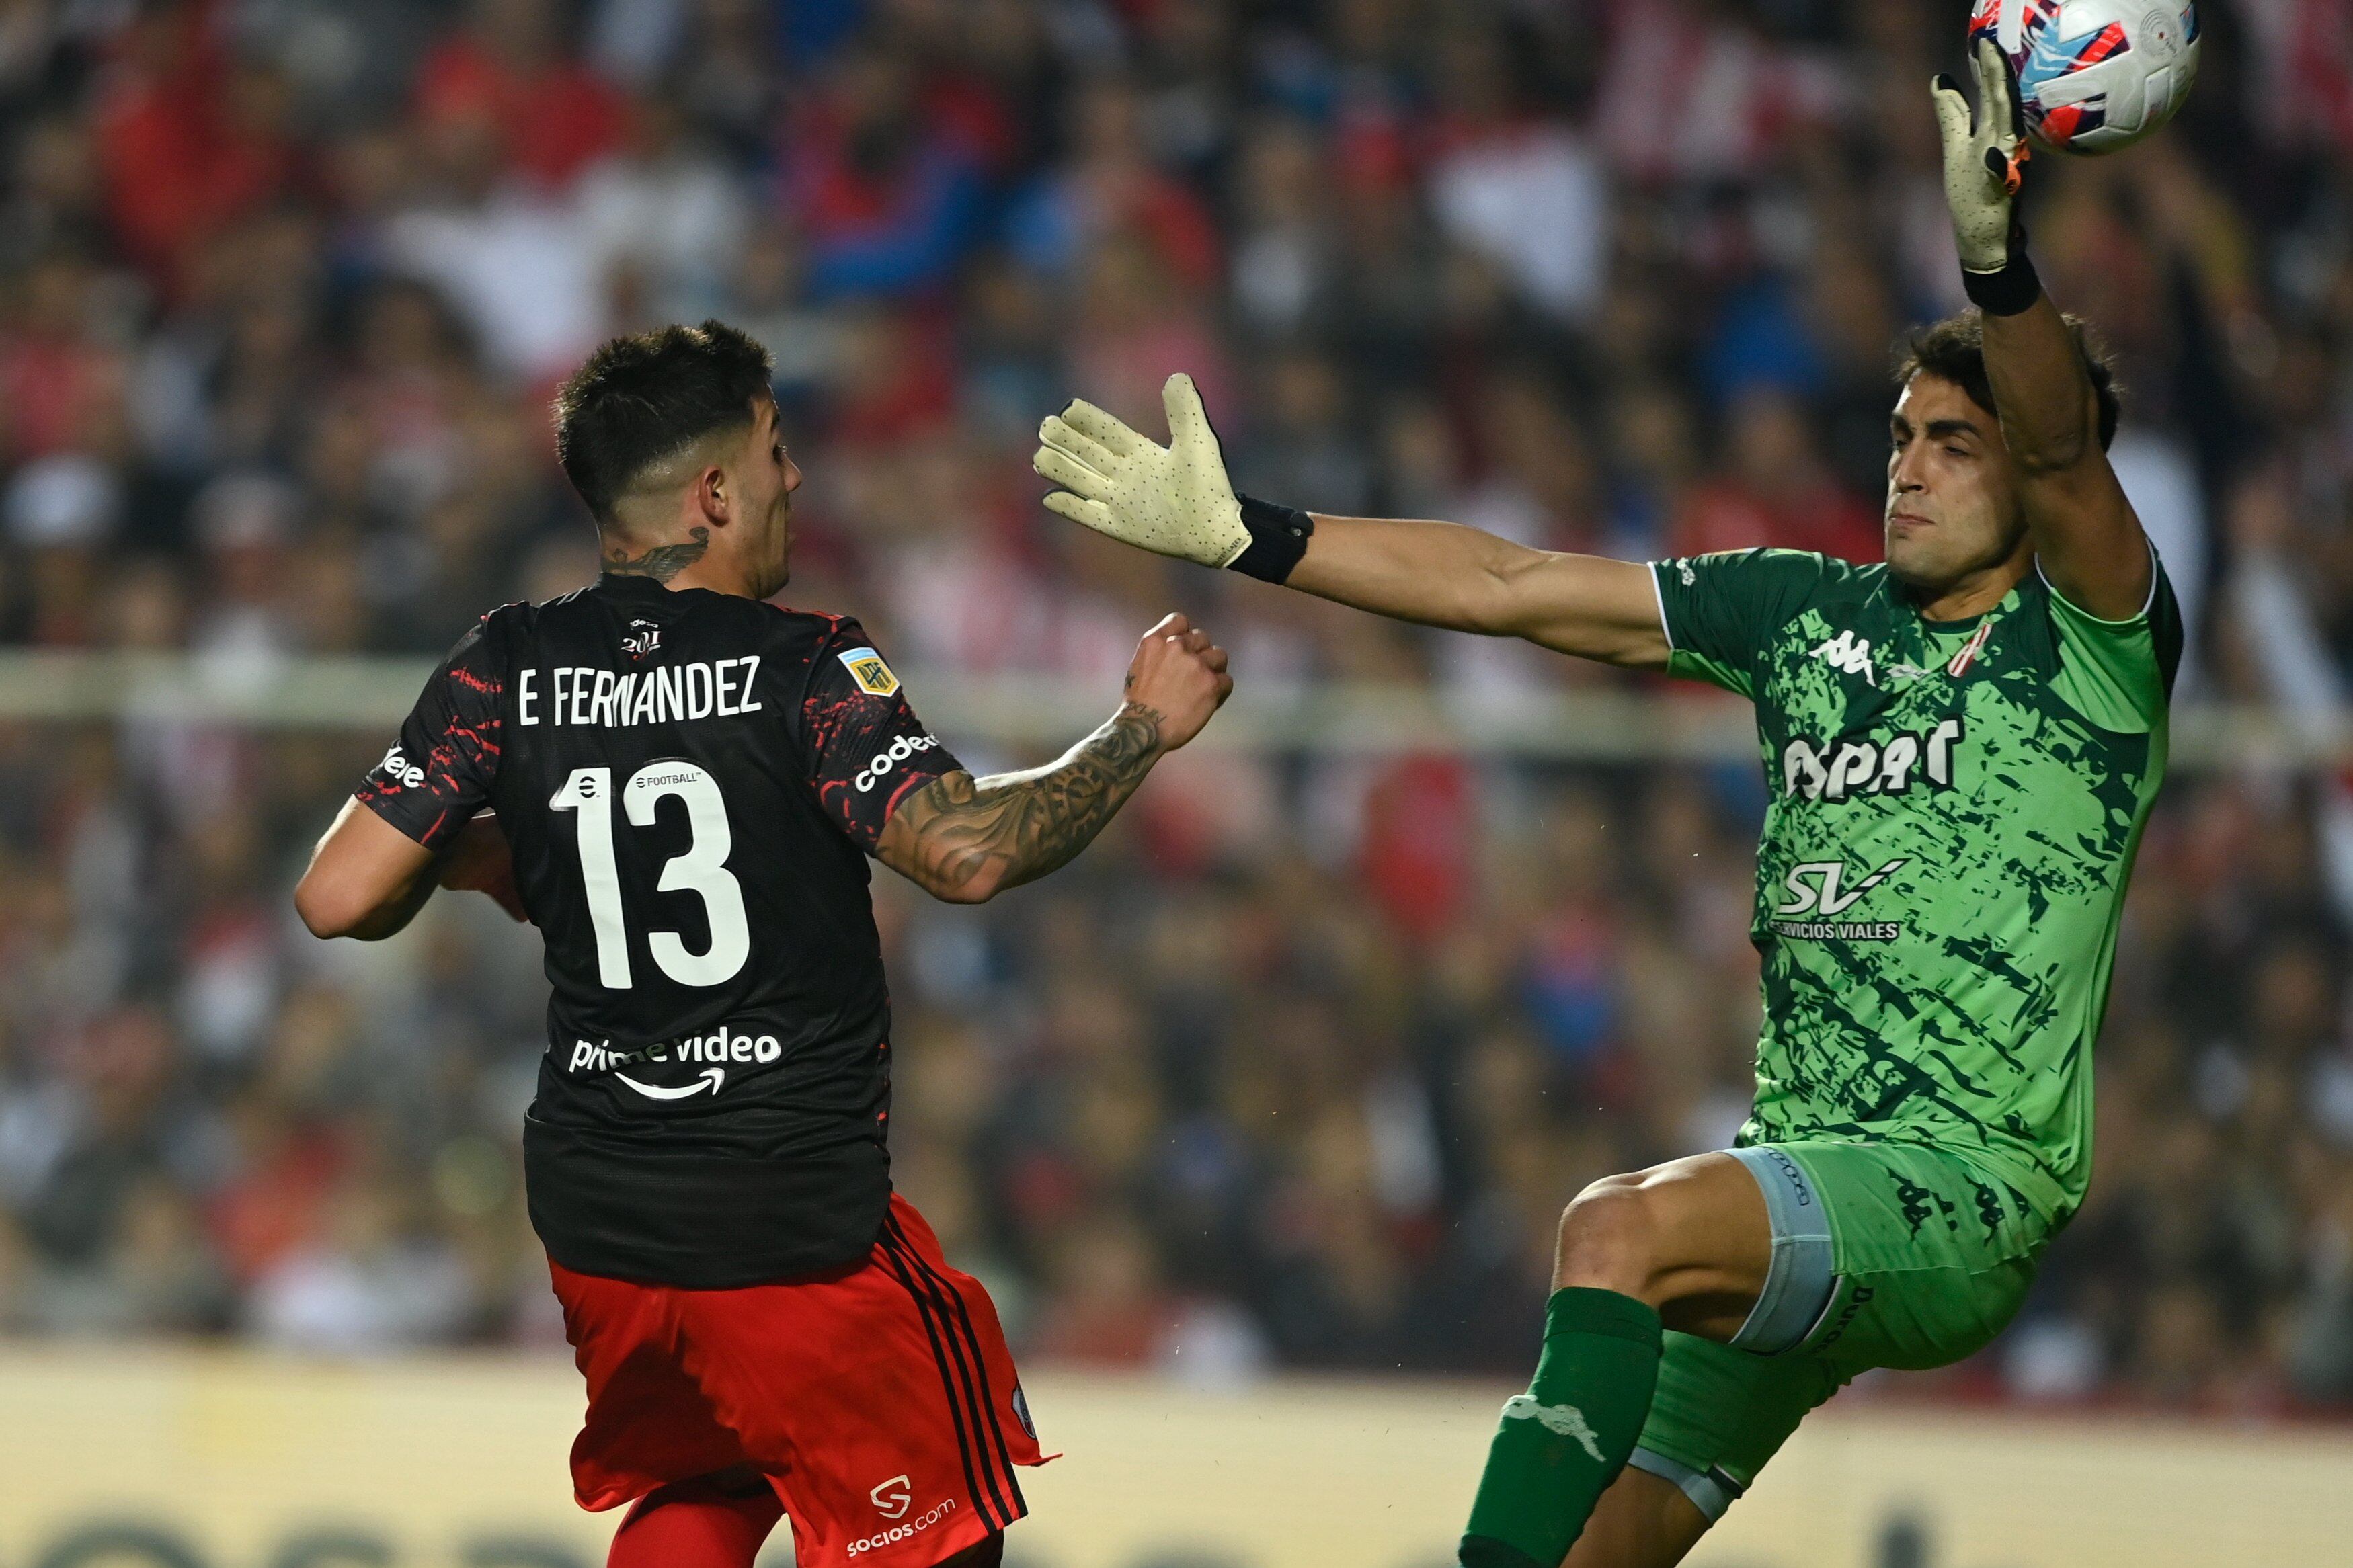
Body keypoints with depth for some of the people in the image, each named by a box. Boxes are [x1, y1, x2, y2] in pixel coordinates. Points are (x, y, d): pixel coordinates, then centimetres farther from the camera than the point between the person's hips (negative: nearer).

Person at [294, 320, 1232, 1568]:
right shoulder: (808, 669, -12)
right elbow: (967, 852, -23)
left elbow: (341, 898, -5)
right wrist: (1143, 731, -10)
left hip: (594, 1219, 5)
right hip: (793, 1223, -5)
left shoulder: (506, 669, 0)